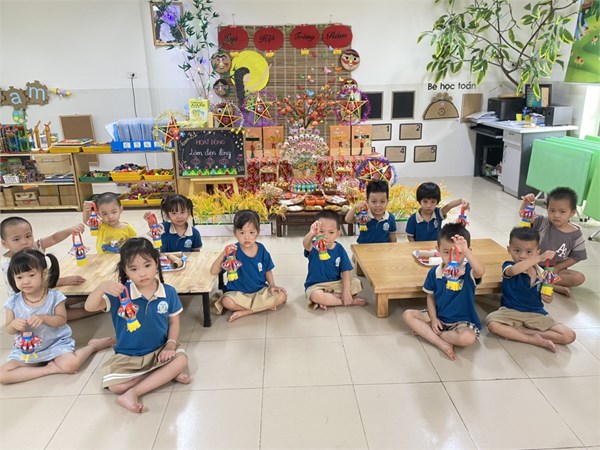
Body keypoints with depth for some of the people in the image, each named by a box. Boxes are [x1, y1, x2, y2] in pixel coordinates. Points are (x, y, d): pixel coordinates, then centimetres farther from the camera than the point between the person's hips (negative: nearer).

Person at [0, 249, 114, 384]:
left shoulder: (54, 297, -13)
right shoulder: (13, 302, -7)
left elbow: (62, 320, -9)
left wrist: (44, 318, -27)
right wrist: (14, 324, -24)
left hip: (56, 344, -3)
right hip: (26, 349, 4)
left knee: (71, 365, -29)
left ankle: (93, 345, 2)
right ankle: (51, 369, -15)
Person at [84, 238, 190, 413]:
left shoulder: (169, 292, -9)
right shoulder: (120, 293, -15)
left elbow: (174, 321, 3)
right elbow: (89, 307, -24)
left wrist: (171, 344, -13)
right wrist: (102, 287, -43)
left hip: (159, 350, 1)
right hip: (128, 356, -1)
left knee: (181, 360, -25)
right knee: (114, 385, -21)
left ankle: (132, 393, -21)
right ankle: (166, 374, -7)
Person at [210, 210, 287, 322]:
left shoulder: (261, 249, -5)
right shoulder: (233, 251, -15)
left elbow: (268, 270, 10)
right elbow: (213, 272, -20)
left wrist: (272, 285, -7)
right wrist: (223, 254, -34)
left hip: (260, 291, 4)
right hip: (238, 293, -3)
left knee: (282, 295, -18)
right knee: (226, 301, -33)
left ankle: (243, 312, -16)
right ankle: (265, 306, -15)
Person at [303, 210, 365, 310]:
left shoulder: (339, 248, -3)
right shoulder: (314, 246, -13)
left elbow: (345, 271, -4)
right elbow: (306, 244, -40)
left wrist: (346, 291, -17)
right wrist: (311, 234, -64)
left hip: (335, 283, 4)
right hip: (316, 285, -4)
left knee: (357, 283, -15)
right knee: (316, 295, -36)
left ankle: (326, 300, -16)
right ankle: (350, 301, -17)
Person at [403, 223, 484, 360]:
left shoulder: (468, 271, -17)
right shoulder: (434, 272, -5)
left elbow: (480, 271, -43)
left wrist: (465, 251, -56)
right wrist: (433, 318, -6)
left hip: (462, 321, -4)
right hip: (438, 317, 4)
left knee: (468, 338, -35)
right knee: (408, 315, -10)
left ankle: (426, 332, -11)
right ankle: (442, 343, -21)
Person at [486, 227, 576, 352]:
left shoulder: (541, 273, 1)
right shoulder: (508, 267, -10)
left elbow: (544, 294, 15)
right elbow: (514, 270, -37)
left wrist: (547, 297, -10)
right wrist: (540, 258, -37)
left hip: (536, 314, 3)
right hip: (511, 312, -3)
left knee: (569, 336, -12)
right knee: (491, 323, -34)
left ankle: (516, 331, -14)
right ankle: (535, 339, -22)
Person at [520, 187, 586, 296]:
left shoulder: (576, 235, -6)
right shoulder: (543, 223, -6)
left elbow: (576, 257, -1)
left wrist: (557, 268, -12)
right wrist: (526, 203, -39)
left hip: (557, 268, 1)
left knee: (579, 278, -23)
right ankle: (557, 287, -26)